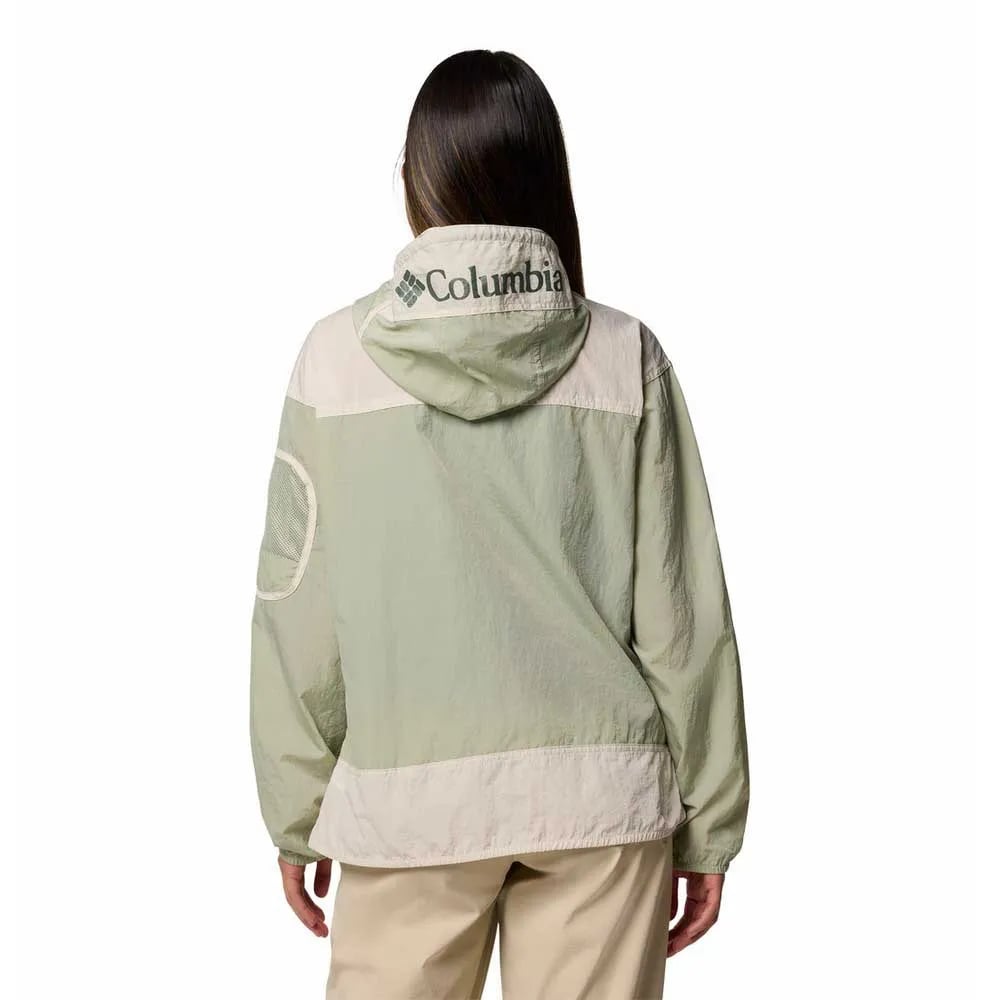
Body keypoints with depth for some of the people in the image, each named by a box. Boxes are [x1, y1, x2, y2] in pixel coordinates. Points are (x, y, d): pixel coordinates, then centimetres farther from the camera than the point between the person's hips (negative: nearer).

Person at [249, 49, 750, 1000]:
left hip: (406, 798, 0)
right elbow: (683, 616, -1)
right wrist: (708, 821, 8)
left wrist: (295, 814, 9)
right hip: (600, 789, 1)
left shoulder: (339, 355, -3)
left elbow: (298, 610, -1)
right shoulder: (624, 358, -2)